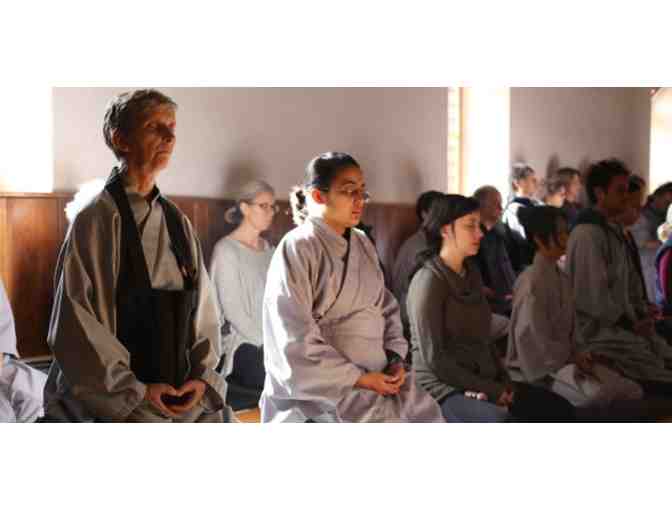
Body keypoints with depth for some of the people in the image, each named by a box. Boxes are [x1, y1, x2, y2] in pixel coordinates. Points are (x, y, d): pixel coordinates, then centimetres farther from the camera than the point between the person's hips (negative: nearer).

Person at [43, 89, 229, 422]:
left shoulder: (177, 222, 6)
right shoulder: (96, 220, -10)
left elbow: (203, 308, 9)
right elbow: (74, 322, -12)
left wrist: (202, 378, -4)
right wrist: (136, 391, -12)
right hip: (115, 406, -5)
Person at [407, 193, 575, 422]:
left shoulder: (472, 272, 13)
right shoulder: (429, 281, -12)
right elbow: (433, 358, -16)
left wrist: (503, 381, 3)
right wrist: (491, 390, -14)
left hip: (484, 380, 8)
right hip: (445, 388, -8)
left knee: (561, 410, -6)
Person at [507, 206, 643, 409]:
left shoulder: (562, 278, 12)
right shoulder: (532, 281, -16)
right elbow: (532, 338, -18)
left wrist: (577, 355, 0)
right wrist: (570, 360, -10)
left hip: (564, 359, 9)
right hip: (539, 367, -9)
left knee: (633, 391, -6)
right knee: (597, 393, -33)